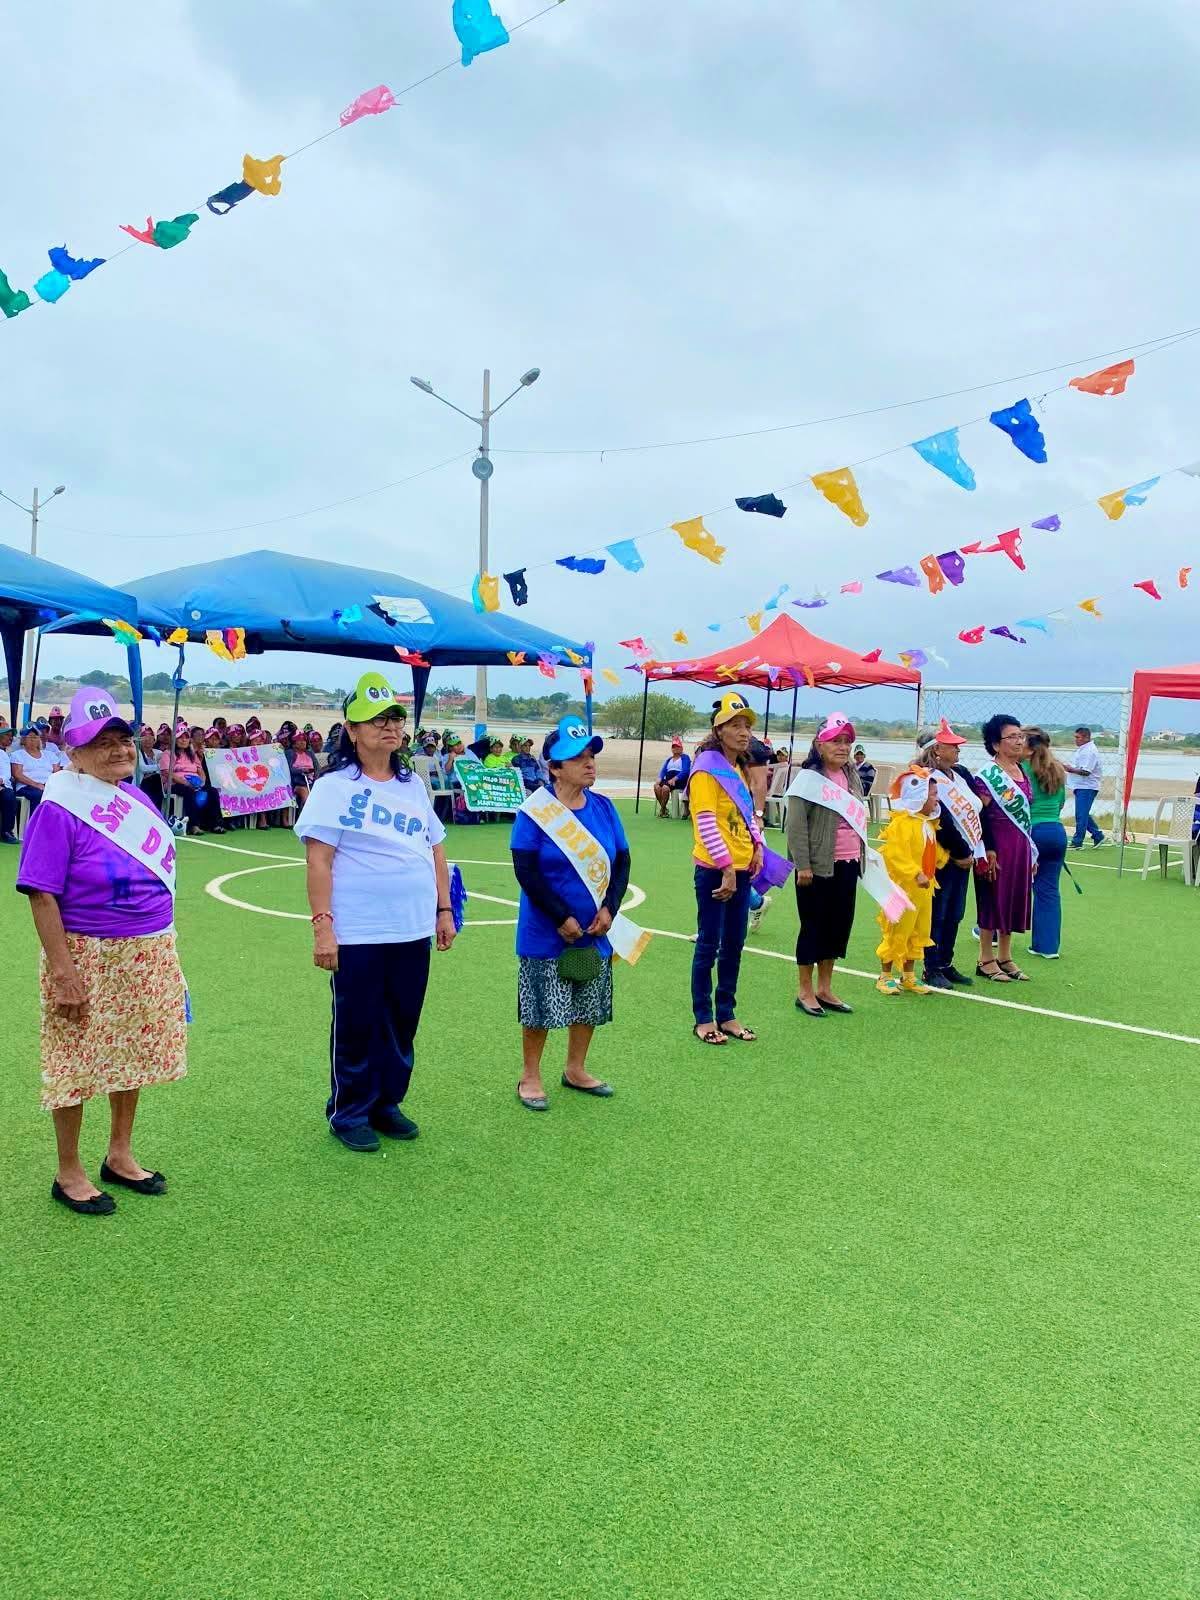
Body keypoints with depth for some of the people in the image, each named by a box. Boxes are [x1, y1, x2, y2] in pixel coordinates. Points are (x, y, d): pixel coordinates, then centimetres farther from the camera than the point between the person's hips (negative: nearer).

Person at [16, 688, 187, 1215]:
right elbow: (42, 895, -17)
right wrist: (63, 970, -20)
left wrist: (163, 949, 15)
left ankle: (120, 1156, 33)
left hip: (149, 955, 7)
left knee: (133, 1056, 16)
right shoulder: (60, 809, -15)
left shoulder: (137, 798, 6)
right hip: (89, 956, -6)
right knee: (77, 1063, 6)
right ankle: (68, 1173, 23)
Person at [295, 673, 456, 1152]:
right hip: (358, 934, -5)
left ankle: (387, 1104, 29)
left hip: (413, 932, 6)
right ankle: (349, 1113, 22)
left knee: (402, 1025, 13)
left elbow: (436, 851, 17)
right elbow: (319, 861, -12)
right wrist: (322, 924, -17)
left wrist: (444, 910, 14)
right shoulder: (334, 786, -7)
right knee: (356, 1027, 6)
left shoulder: (413, 785, 12)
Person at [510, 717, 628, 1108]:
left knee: (589, 1004, 14)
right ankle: (530, 1077, 22)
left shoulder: (603, 807, 2)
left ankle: (575, 1070, 33)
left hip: (595, 931, 5)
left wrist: (609, 908, -8)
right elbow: (526, 871, -16)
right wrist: (562, 919, -17)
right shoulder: (536, 809, -13)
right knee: (542, 1006, 3)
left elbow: (622, 861, 6)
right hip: (546, 934, -5)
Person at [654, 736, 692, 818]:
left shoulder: (685, 758, 6)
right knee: (657, 786, -24)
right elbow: (663, 770, 14)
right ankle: (663, 809, -17)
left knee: (665, 787, -33)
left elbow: (685, 771, -9)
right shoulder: (669, 759, 26)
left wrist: (674, 779, -21)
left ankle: (662, 810, -20)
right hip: (668, 779, 6)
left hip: (680, 780, -6)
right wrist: (660, 779, -8)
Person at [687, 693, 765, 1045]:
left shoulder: (741, 769, 14)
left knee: (734, 944, 13)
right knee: (709, 944, 1)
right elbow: (706, 823, -18)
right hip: (714, 870, -8)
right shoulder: (707, 768, -12)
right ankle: (703, 1019, 12)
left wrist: (757, 845, 6)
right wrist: (726, 867, -20)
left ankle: (727, 1015, 23)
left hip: (741, 869, 8)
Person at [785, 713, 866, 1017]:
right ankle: (805, 991, 15)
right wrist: (802, 865, -18)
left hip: (847, 864, 7)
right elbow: (796, 823, -15)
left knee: (840, 924, 12)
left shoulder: (852, 776, 12)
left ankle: (824, 989, 25)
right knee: (814, 926, 2)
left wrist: (862, 856, 19)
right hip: (818, 865, -7)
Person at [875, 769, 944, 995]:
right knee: (896, 933, 0)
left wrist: (944, 858, 11)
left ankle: (909, 978, 26)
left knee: (918, 933, 15)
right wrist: (916, 874, -32)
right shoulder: (901, 823, -19)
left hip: (924, 889, 9)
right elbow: (896, 854, -27)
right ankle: (885, 977, 12)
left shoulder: (928, 823, 12)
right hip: (903, 889, -9)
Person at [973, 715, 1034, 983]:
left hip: (1021, 847, 8)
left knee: (1014, 901, 12)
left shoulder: (1022, 772, 12)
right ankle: (985, 960, 11)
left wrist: (1031, 852, 17)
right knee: (993, 900, 0)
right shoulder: (988, 776, -12)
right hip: (998, 847, -7)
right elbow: (980, 815, -16)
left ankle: (1005, 958, 22)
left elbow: (1025, 812, 17)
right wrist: (987, 851, -20)